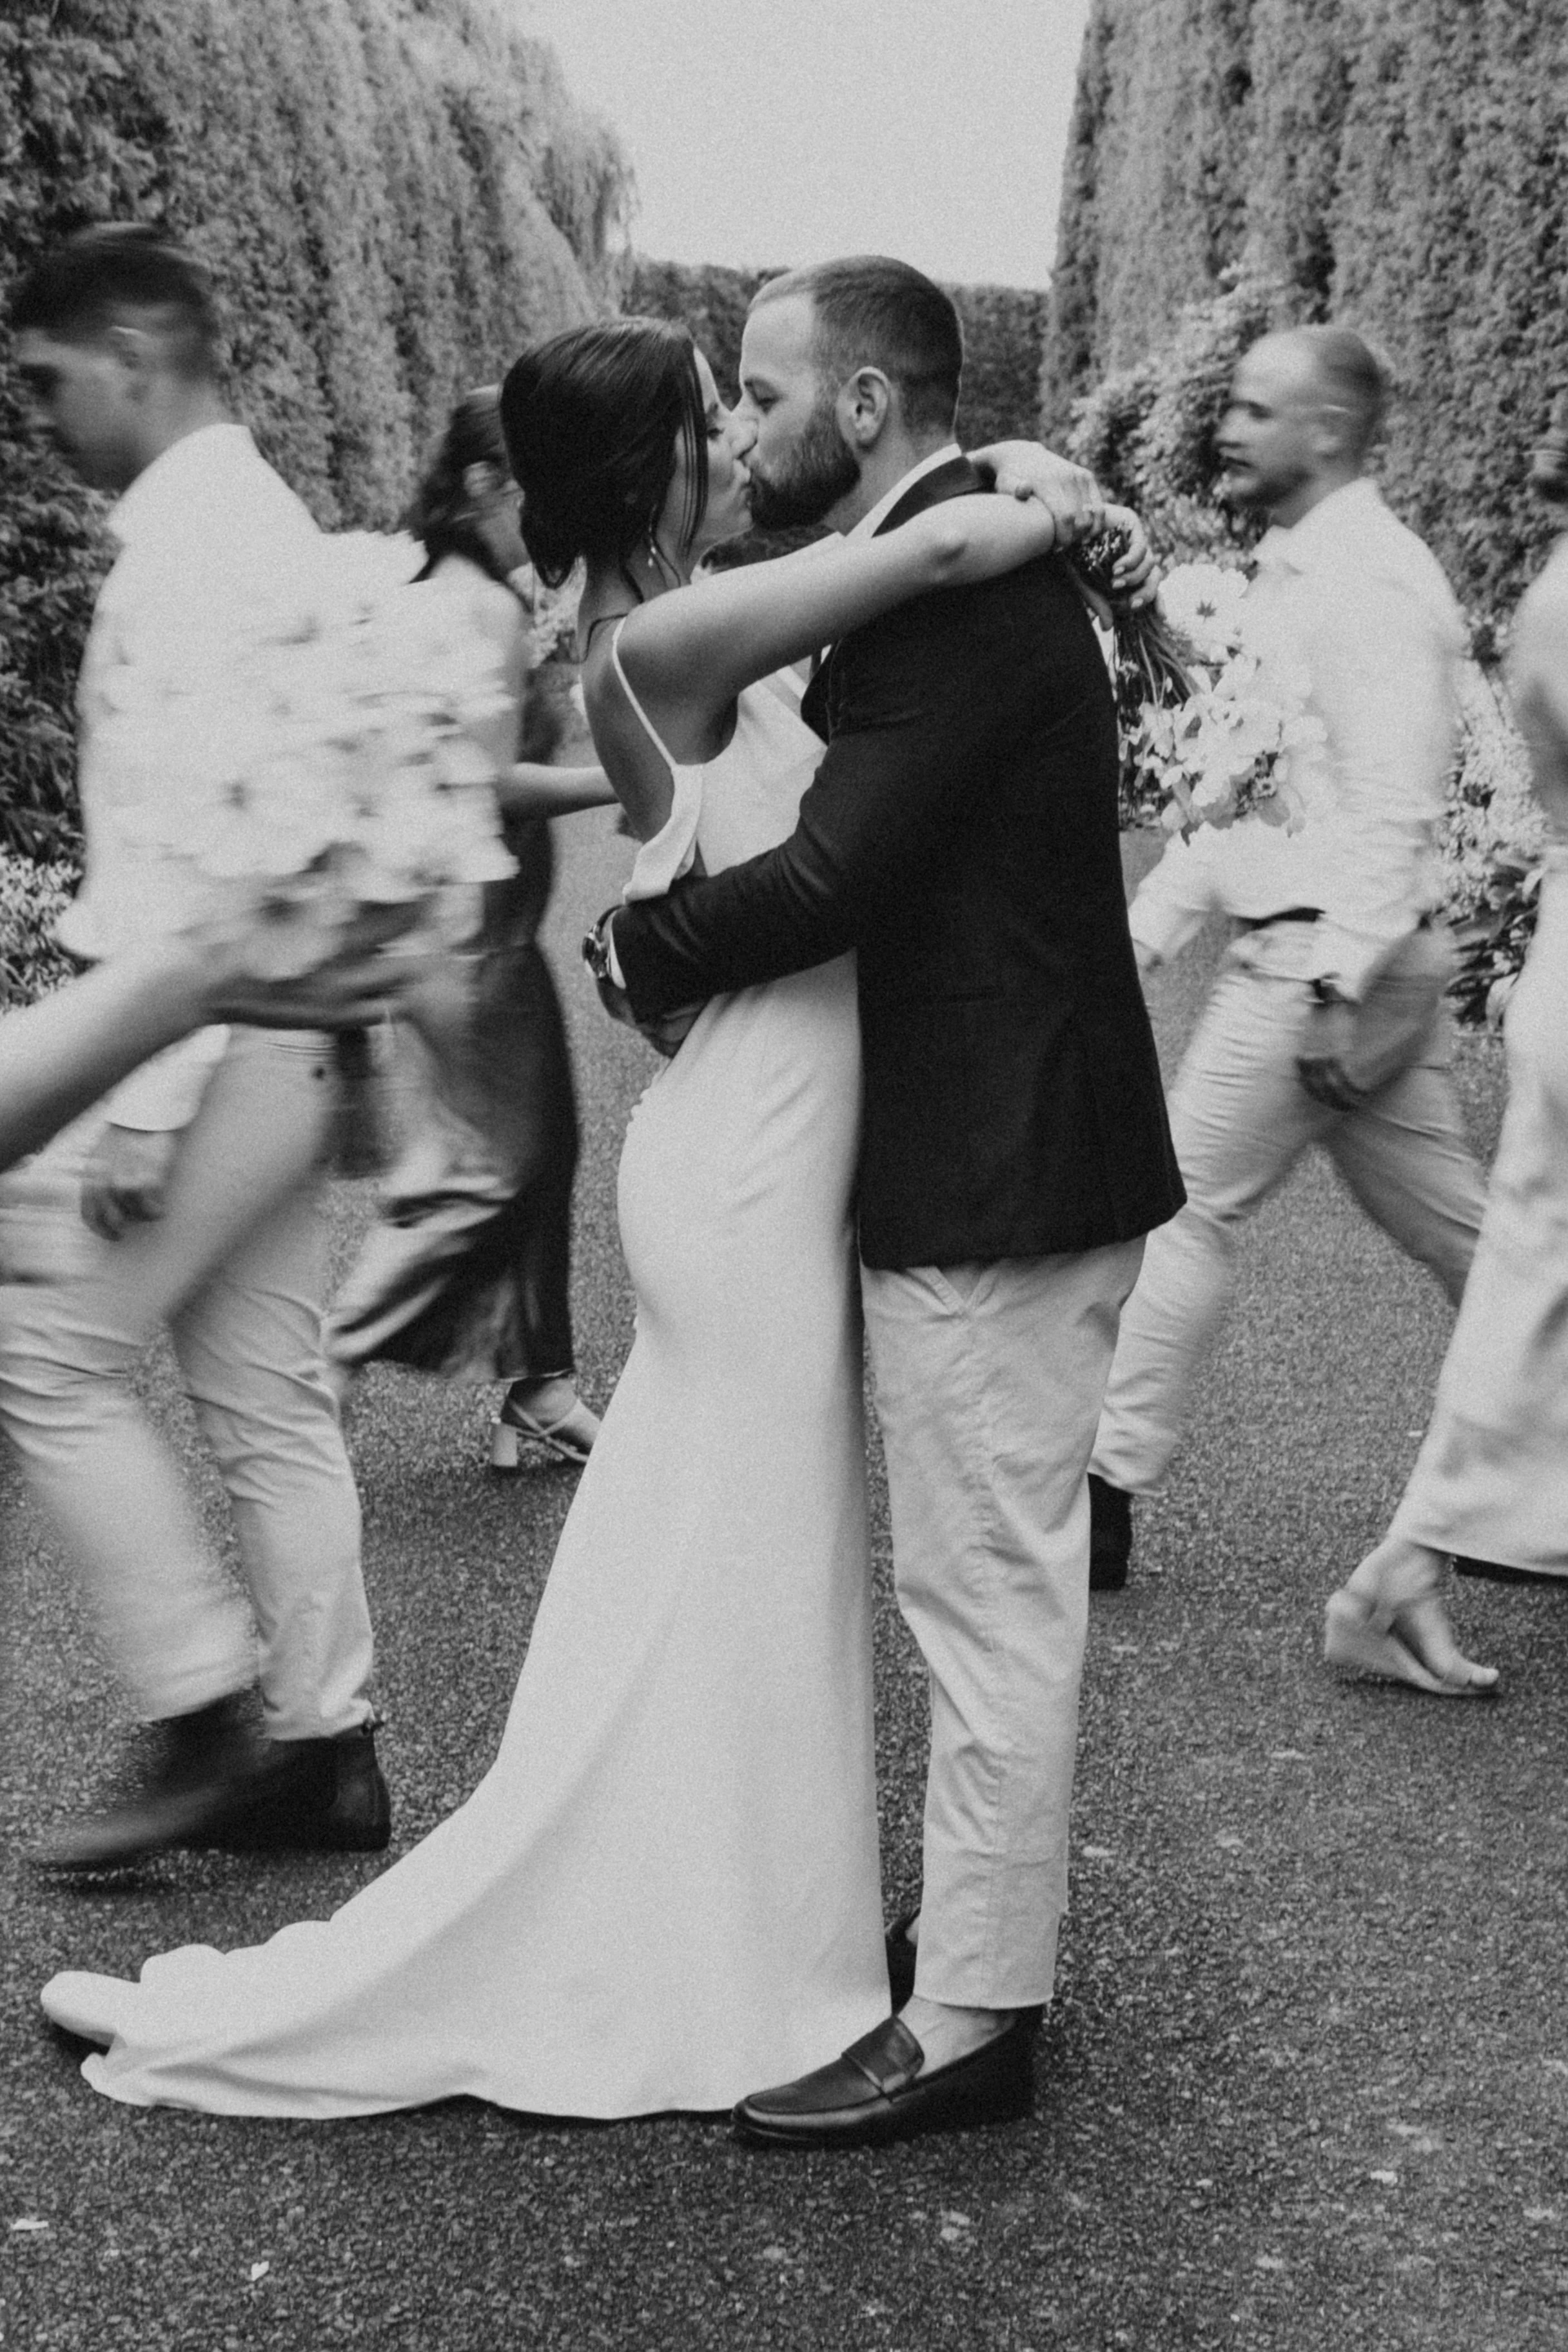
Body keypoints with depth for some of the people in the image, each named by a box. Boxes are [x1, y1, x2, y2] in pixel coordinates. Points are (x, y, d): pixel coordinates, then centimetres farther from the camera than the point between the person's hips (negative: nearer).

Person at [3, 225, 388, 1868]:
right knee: (266, 1399, 12)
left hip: (208, 1020, -10)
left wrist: (139, 1103, -23)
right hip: (285, 1029, 10)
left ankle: (207, 1721, 4)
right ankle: (323, 1748, 19)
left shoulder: (191, 542, -14)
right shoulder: (260, 518, 17)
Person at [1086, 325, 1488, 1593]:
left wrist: (1338, 985, -25)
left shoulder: (1368, 581, -14)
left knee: (1187, 1208, -2)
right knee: (1455, 1230, 13)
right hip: (1316, 957, 10)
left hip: (1319, 963, -10)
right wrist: (1146, 929, 18)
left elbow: (1394, 809, -21)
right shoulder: (1295, 572, 17)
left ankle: (1111, 1494, 7)